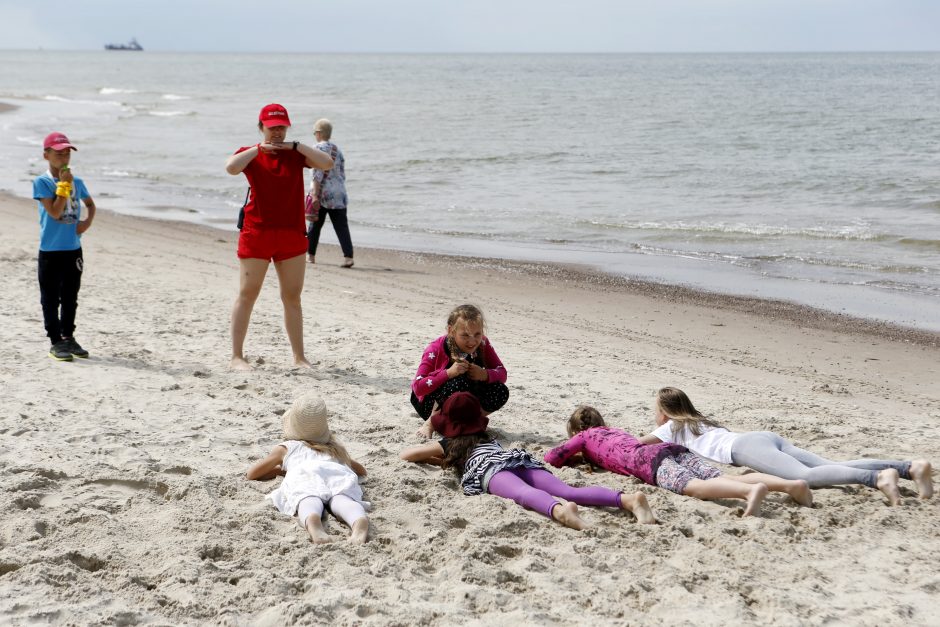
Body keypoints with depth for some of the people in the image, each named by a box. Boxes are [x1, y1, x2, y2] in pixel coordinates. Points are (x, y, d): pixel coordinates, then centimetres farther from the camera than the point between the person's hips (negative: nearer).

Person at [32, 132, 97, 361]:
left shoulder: (77, 182, 6)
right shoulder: (41, 182, -10)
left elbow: (90, 204, 21)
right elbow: (55, 212, -17)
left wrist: (88, 221, 1)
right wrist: (64, 185, -20)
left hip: (74, 249, 5)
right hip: (50, 250, -5)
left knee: (70, 297, 14)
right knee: (51, 298, 2)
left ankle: (68, 337, 25)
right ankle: (56, 342, 8)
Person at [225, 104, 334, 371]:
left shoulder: (295, 154, 9)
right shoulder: (249, 154, 3)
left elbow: (327, 163, -7)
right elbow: (231, 168, -20)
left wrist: (295, 146, -8)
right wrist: (259, 148, -13)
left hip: (291, 235, 3)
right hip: (257, 233, -3)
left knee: (292, 297, 8)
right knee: (247, 294, -2)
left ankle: (299, 356, 16)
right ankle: (237, 356, 2)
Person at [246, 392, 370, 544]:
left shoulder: (286, 448, 39)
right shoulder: (335, 447, 45)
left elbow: (251, 474, 45)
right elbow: (361, 470, 59)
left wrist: (280, 470, 58)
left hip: (303, 476, -1)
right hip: (338, 474, 1)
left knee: (309, 501, -32)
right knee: (341, 500, -30)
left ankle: (313, 523, -69)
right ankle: (360, 521, -66)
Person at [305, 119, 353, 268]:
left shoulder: (319, 148, -6)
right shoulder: (337, 149, 14)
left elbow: (318, 173, -14)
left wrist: (315, 194, -15)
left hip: (323, 193, -5)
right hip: (339, 194, 5)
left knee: (315, 225, 10)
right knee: (341, 226, -2)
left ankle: (310, 255, 20)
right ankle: (348, 256, -14)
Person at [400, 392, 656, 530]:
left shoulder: (447, 443, 32)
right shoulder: (486, 435, 46)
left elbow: (406, 454, 34)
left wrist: (437, 461, 48)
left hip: (488, 467, -5)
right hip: (521, 460, 5)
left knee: (524, 492, -37)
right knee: (569, 491, -19)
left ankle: (559, 510, -73)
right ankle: (627, 499, -45)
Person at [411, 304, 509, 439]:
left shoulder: (483, 344, -9)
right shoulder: (436, 350, -23)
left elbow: (502, 373, -9)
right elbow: (418, 387, -30)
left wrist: (485, 375, -32)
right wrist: (448, 373, -43)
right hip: (429, 402, -5)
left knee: (501, 392, -21)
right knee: (459, 382, -37)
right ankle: (430, 423, -15)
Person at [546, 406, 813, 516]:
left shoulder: (584, 436, 26)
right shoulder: (615, 430, 43)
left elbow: (551, 457, 22)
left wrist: (575, 456, 42)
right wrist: (589, 455, 62)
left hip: (651, 459, -6)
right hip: (676, 449, 6)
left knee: (694, 486, -33)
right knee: (728, 479, -14)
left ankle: (752, 490, -62)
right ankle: (791, 484, -38)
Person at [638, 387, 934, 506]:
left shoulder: (672, 427, 19)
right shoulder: (699, 421, 38)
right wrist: (672, 447, 55)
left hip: (746, 446, -7)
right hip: (767, 437, 7)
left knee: (805, 476, -29)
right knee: (828, 466, -9)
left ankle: (877, 478, -52)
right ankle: (910, 467, -25)